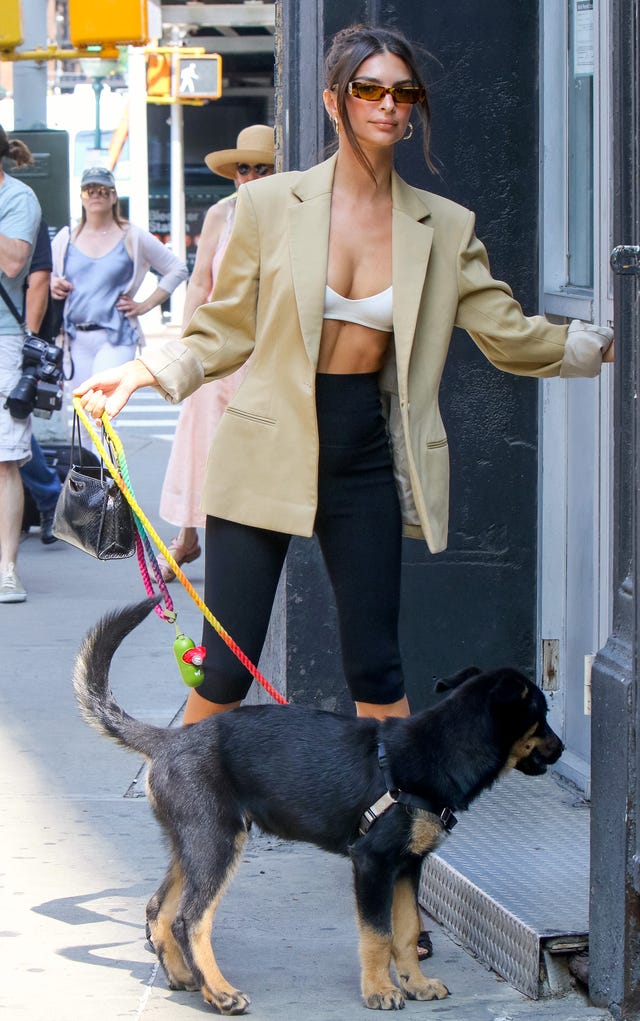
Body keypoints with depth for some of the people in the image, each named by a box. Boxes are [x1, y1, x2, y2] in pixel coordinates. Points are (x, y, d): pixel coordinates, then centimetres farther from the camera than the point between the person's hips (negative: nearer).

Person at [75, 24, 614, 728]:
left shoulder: (444, 228, 4)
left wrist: (606, 343, 0)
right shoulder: (269, 205, -2)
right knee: (226, 670, -2)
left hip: (365, 457, 2)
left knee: (376, 670, 2)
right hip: (267, 455, -2)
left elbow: (510, 335, 6)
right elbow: (225, 333, 3)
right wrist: (141, 372, -9)